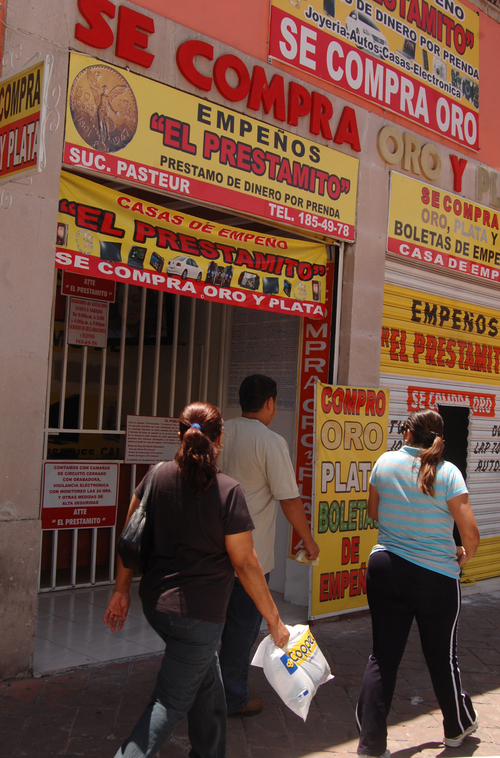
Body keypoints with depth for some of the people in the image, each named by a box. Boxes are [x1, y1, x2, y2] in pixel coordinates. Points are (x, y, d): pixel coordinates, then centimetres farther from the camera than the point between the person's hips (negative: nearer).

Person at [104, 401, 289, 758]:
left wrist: (122, 589, 15)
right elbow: (245, 562, -14)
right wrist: (274, 620, -5)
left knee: (207, 681, 25)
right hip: (197, 615, -6)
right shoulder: (228, 491, -17)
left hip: (155, 603, 6)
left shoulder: (158, 476, -2)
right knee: (172, 701, 7)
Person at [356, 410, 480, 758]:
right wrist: (464, 556, 6)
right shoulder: (447, 472, -12)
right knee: (442, 657, 16)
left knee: (383, 656, 9)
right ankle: (458, 727, 39)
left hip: (385, 569, 3)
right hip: (436, 576, -2)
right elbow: (471, 533, -14)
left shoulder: (385, 462, -2)